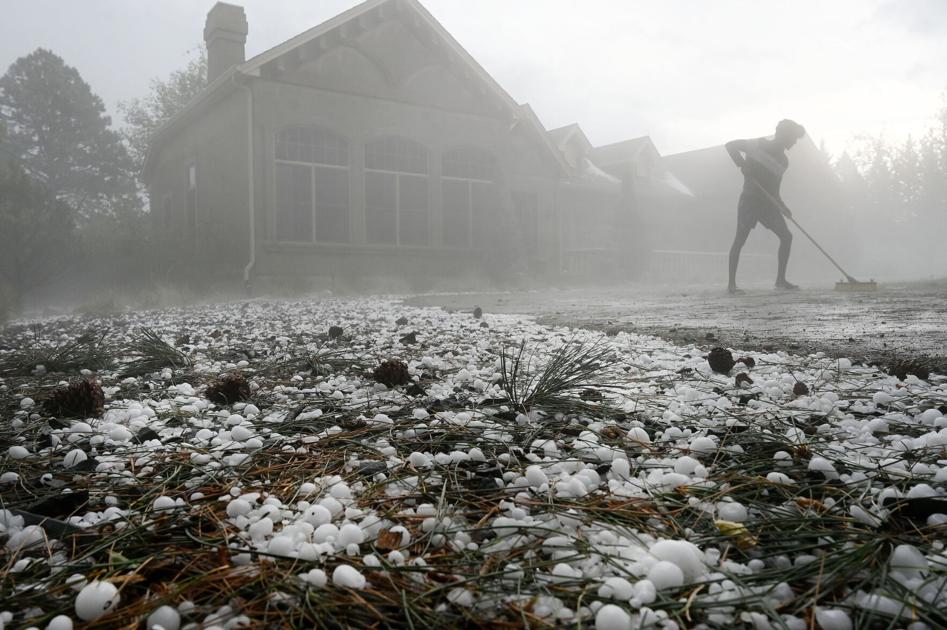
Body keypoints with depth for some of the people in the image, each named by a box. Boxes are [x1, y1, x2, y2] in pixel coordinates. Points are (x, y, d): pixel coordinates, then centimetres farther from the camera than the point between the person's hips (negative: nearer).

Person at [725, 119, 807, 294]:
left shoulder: (783, 159, 15)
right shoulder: (759, 145, -5)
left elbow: (774, 186, 20)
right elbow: (730, 145, -10)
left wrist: (782, 206, 8)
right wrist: (742, 164, -24)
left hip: (768, 202, 7)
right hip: (750, 199, -7)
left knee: (786, 236, -1)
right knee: (740, 239, -7)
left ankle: (780, 280, 6)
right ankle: (731, 283, -2)